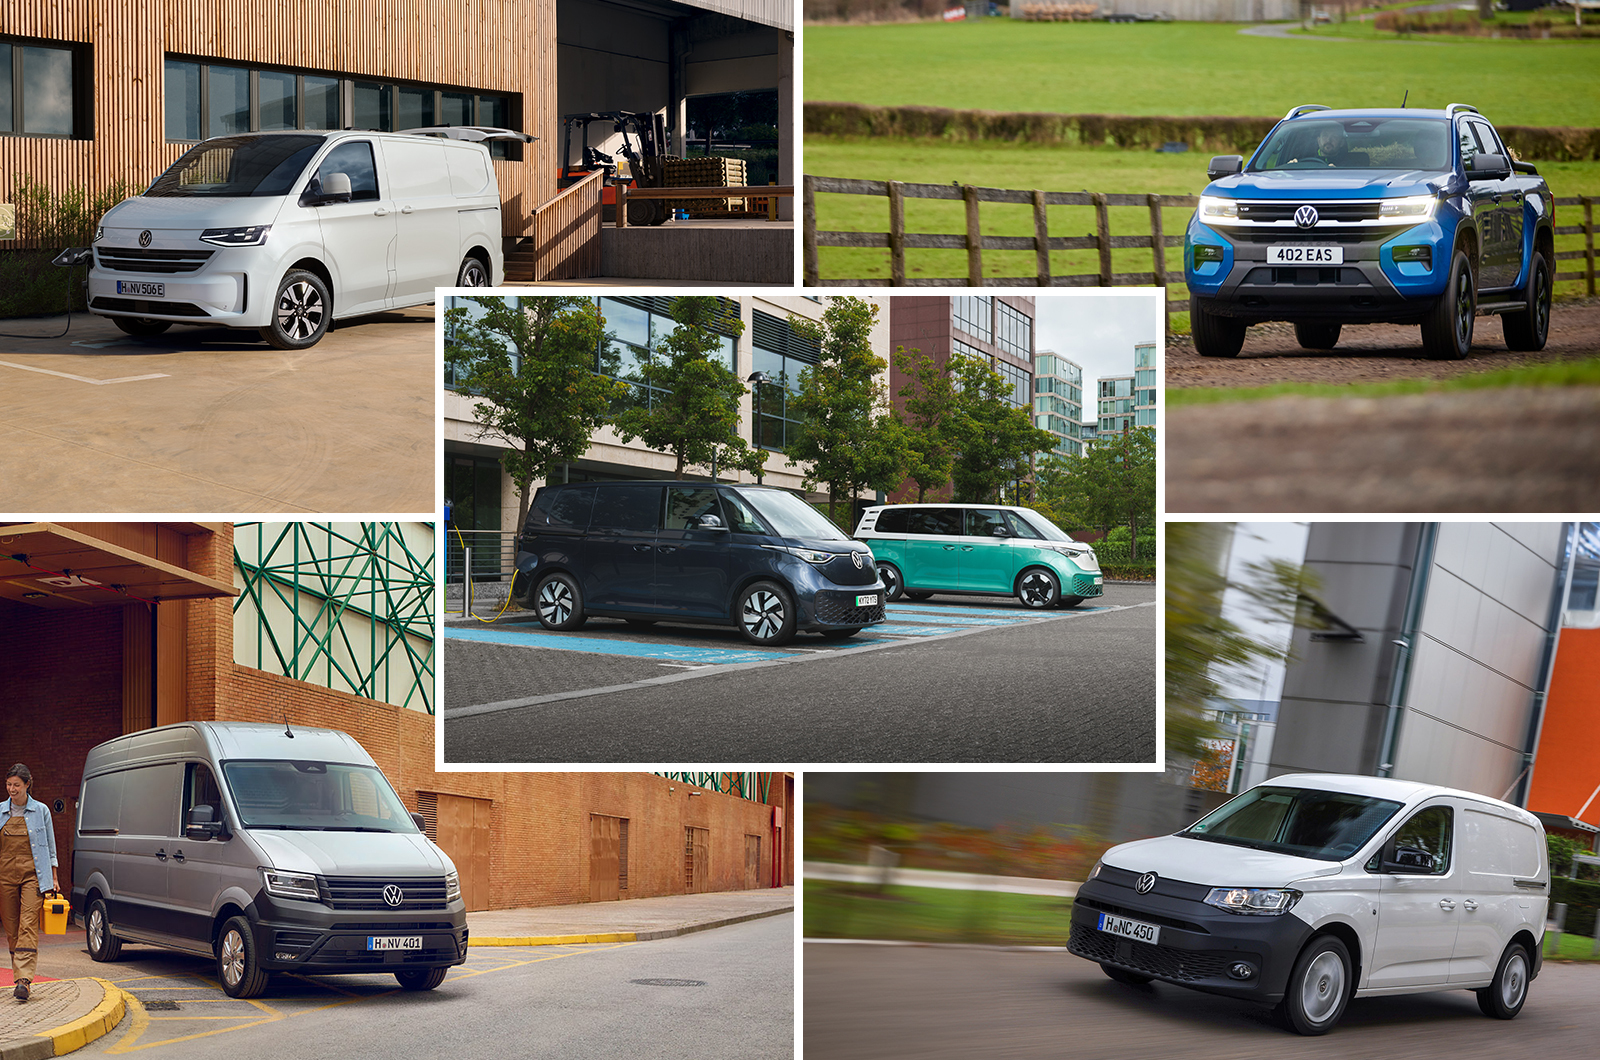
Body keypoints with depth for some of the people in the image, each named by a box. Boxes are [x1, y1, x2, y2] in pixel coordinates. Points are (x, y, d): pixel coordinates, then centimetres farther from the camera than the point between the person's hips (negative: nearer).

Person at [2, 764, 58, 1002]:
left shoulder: (40, 811, 4)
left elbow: (50, 846, 10)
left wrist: (53, 877, 7)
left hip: (32, 874, -3)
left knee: (28, 927, -13)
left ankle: (24, 980, -21)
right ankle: (20, 977, 12)